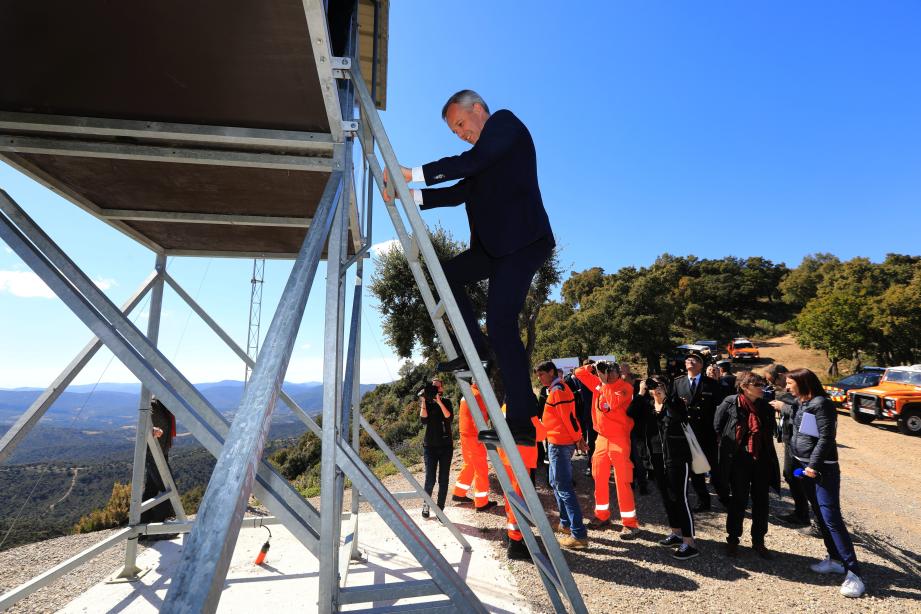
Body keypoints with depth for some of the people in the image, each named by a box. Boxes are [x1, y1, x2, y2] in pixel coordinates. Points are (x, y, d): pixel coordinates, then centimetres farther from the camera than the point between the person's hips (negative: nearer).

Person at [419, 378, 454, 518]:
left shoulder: (446, 402, 7)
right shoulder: (426, 403, 5)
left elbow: (449, 417, -11)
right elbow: (423, 420, -11)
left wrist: (439, 401, -19)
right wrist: (423, 401, -17)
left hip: (446, 445, 1)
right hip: (430, 446, -1)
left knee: (444, 480, 0)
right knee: (430, 479, -5)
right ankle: (426, 504, 19)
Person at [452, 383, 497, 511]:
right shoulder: (477, 395, -17)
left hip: (465, 435, 9)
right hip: (473, 437, -9)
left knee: (469, 465, 21)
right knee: (481, 469, -1)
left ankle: (458, 494, 28)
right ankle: (482, 503, 5)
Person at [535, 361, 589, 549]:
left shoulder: (557, 391, -16)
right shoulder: (559, 389, 15)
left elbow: (569, 417, -20)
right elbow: (571, 416, 15)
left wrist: (577, 439, -10)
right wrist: (579, 438, 12)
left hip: (559, 444, -10)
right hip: (559, 443, 10)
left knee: (564, 487, -8)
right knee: (556, 483, 20)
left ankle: (579, 535, -6)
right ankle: (565, 523, 29)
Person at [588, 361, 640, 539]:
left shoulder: (625, 388, -10)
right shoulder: (600, 386, 7)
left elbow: (614, 402, -27)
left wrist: (606, 383, -19)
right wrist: (593, 367, 1)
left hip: (619, 439, -6)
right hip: (602, 438, 7)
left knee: (622, 481, -5)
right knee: (599, 479, 13)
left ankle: (630, 523, 5)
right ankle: (602, 516, 27)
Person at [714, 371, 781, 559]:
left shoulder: (765, 407, 1)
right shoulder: (729, 404, -12)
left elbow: (770, 431, 14)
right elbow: (718, 428, -3)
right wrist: (729, 448, 2)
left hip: (762, 461, 4)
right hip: (738, 461, -4)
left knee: (762, 502, 10)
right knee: (738, 501, 6)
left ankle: (758, 542, 27)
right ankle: (732, 540, 24)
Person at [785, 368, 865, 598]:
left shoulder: (820, 404, -14)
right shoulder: (799, 404, 11)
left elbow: (826, 438, -18)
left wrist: (814, 465, -19)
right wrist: (795, 463, 14)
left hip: (823, 470, -9)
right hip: (804, 466, 9)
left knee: (832, 519, -9)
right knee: (820, 516, 14)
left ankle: (853, 572, -4)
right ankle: (835, 559, 25)